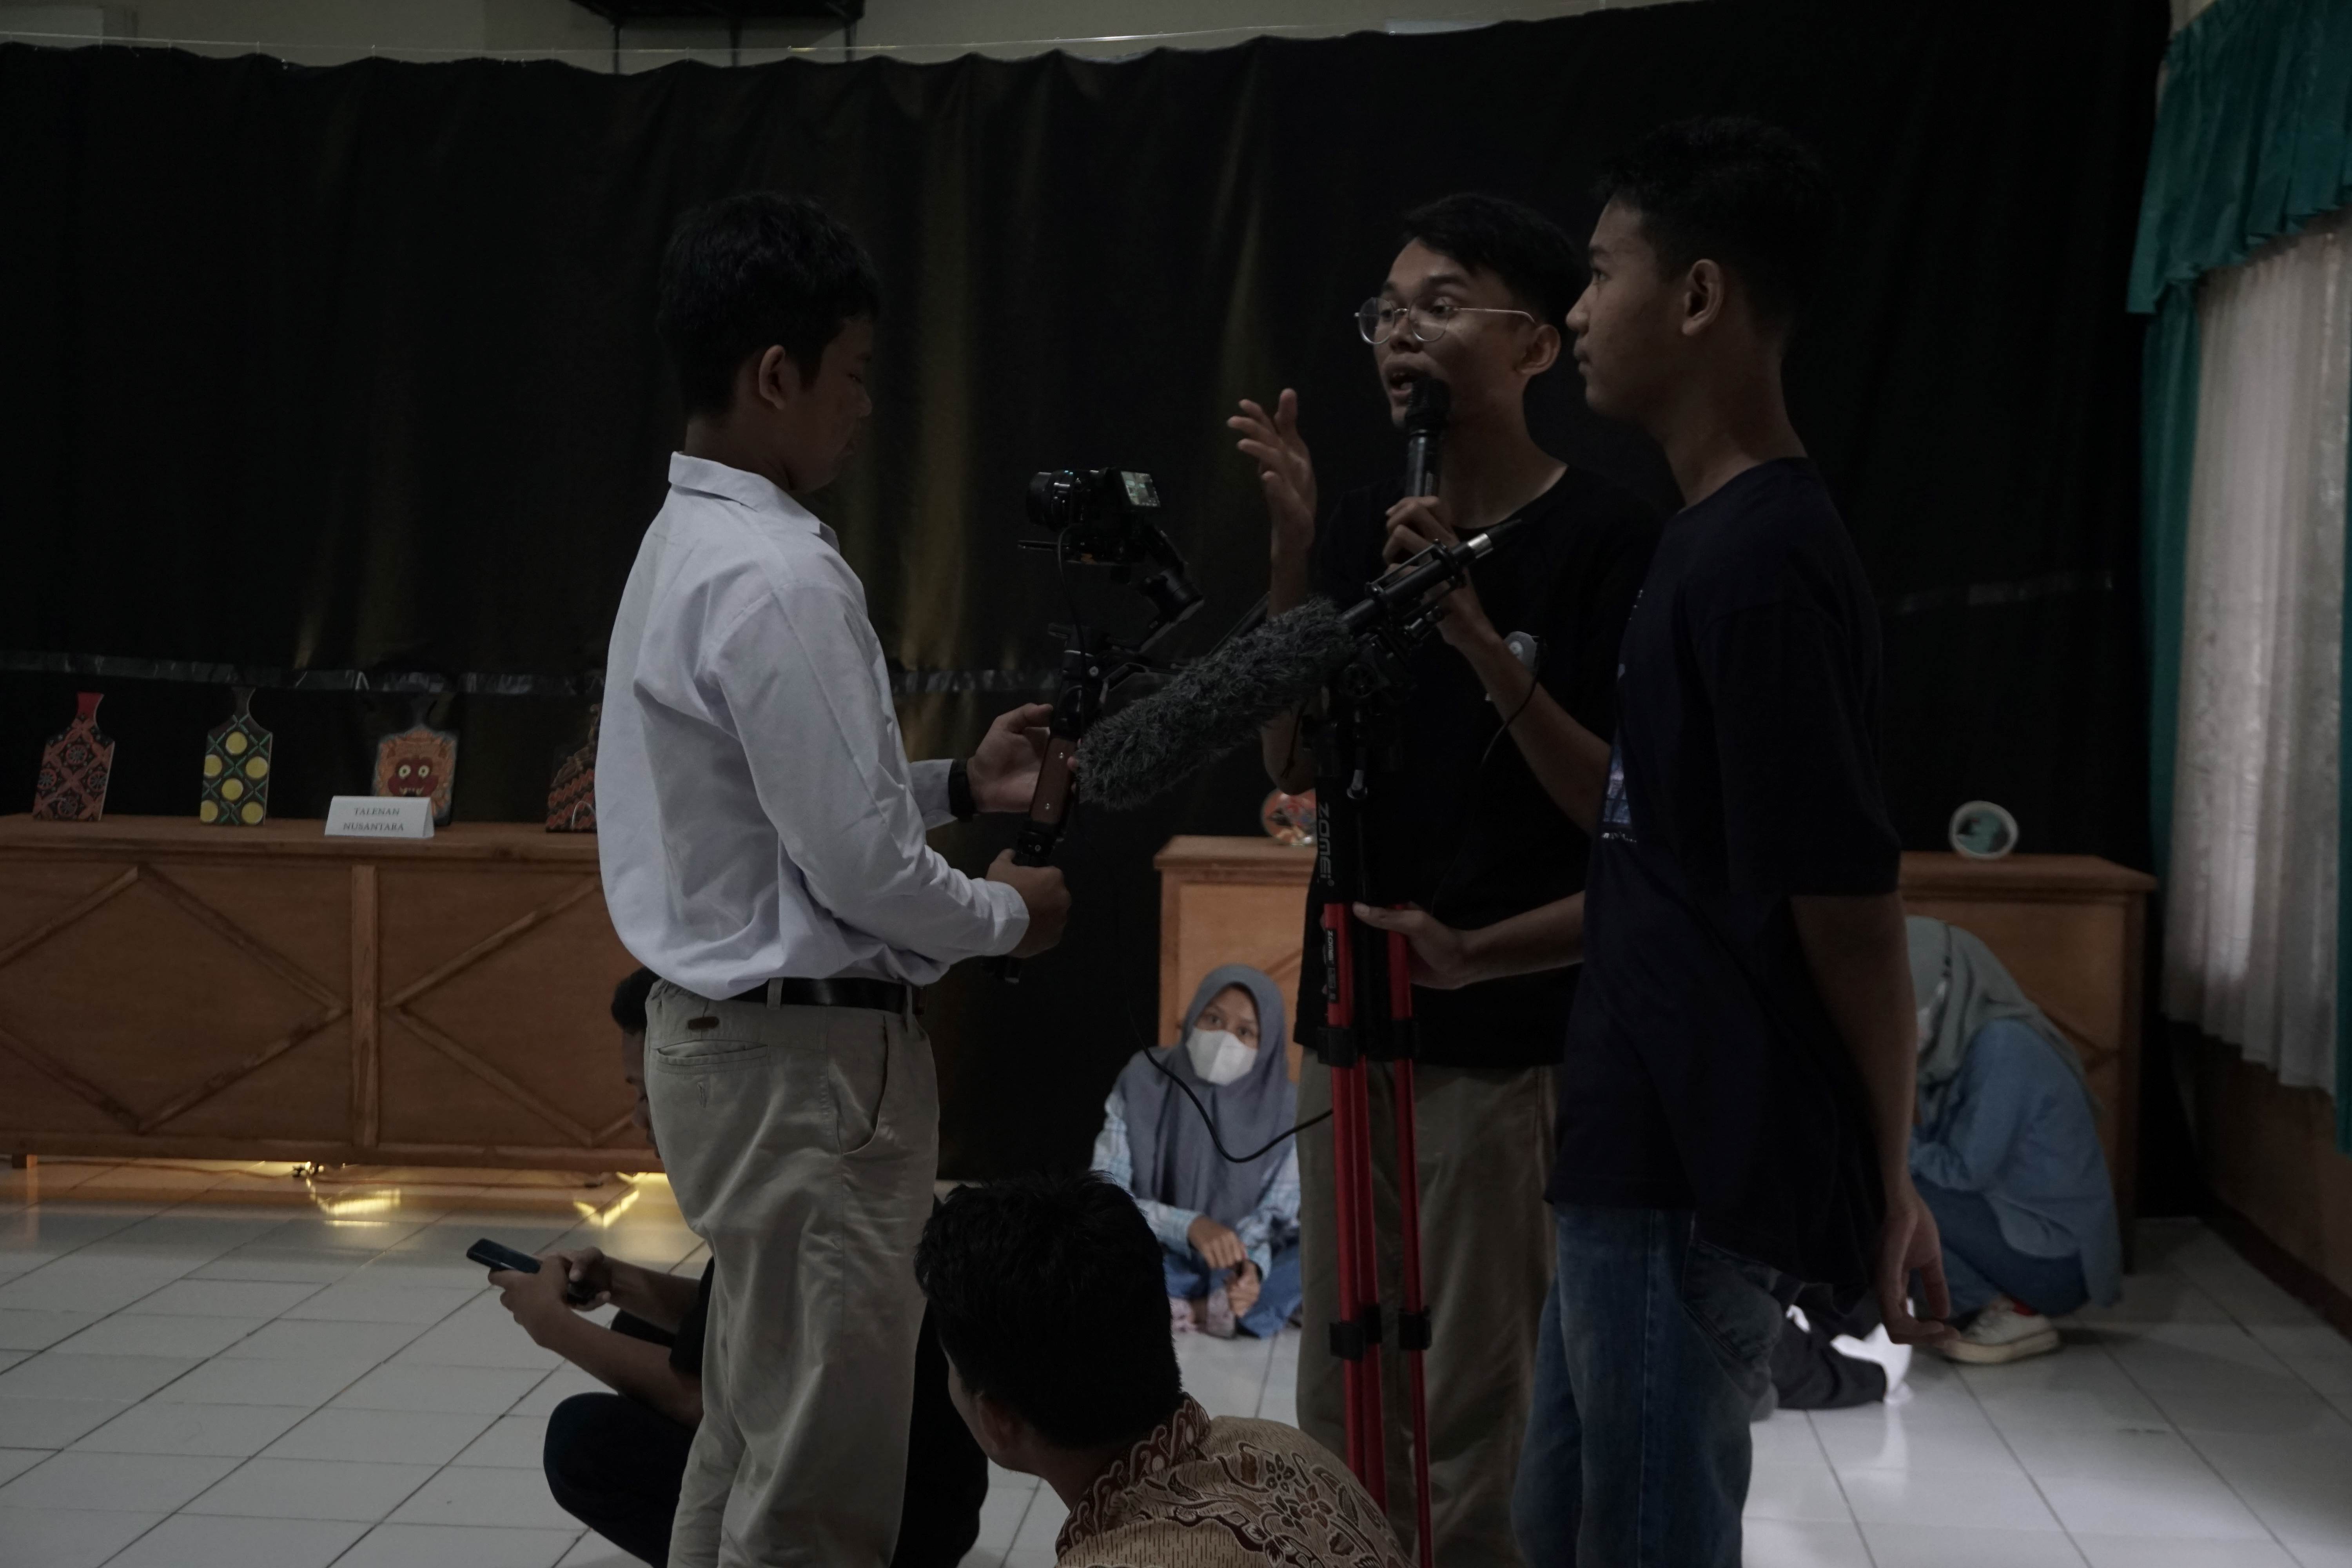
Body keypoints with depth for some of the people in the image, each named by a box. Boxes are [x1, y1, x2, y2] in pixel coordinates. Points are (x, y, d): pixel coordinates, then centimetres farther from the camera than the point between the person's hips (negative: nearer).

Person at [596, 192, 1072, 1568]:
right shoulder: (778, 579, -21)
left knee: (755, 1433, 21)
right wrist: (1006, 914, -4)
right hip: (808, 1061, -10)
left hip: (734, 1038, 10)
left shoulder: (690, 546, 10)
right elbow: (857, 865, -21)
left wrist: (957, 783, 11)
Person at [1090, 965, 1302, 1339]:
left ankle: (1191, 1309, -27)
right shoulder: (1143, 1081, -12)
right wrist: (1190, 1226, -33)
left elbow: (1278, 1217, -9)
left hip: (1238, 1268, 1)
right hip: (1159, 1264, -1)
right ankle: (1220, 1304, -26)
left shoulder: (1286, 1105, -11)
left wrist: (1252, 1267, -32)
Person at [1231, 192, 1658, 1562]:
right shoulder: (1363, 529, 8)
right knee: (1340, 1404, 15)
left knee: (1475, 1423, 2)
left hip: (1508, 1032, -6)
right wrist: (1293, 551, -7)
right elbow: (1296, 766, 4)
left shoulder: (1606, 537, -10)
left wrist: (1475, 628, -24)